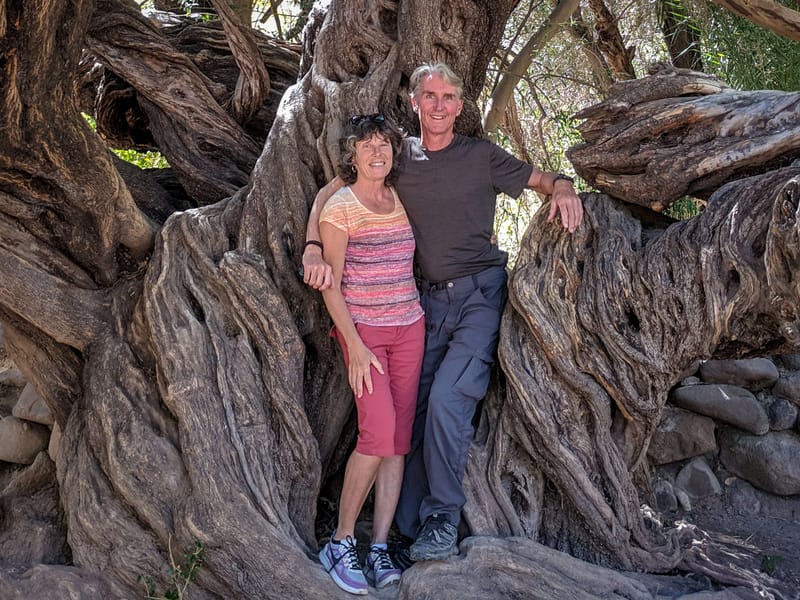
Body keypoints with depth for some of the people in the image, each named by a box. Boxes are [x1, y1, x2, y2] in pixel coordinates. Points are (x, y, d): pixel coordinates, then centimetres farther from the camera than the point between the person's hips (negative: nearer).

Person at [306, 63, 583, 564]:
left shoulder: (482, 156, 3)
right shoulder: (398, 156, 8)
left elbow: (542, 178, 12)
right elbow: (331, 192, 8)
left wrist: (563, 189, -13)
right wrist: (313, 249, -9)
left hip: (480, 293, -3)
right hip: (431, 300, 3)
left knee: (447, 399, -19)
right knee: (417, 409, 1)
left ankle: (443, 521, -5)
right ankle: (411, 527, 11)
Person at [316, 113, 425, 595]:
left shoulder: (400, 200, 10)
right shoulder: (340, 208, -7)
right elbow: (331, 285, -9)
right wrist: (355, 346, -16)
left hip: (409, 328, 6)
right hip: (363, 330, -6)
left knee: (399, 438, 1)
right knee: (379, 432, -17)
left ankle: (380, 549, 6)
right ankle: (341, 544, -1)